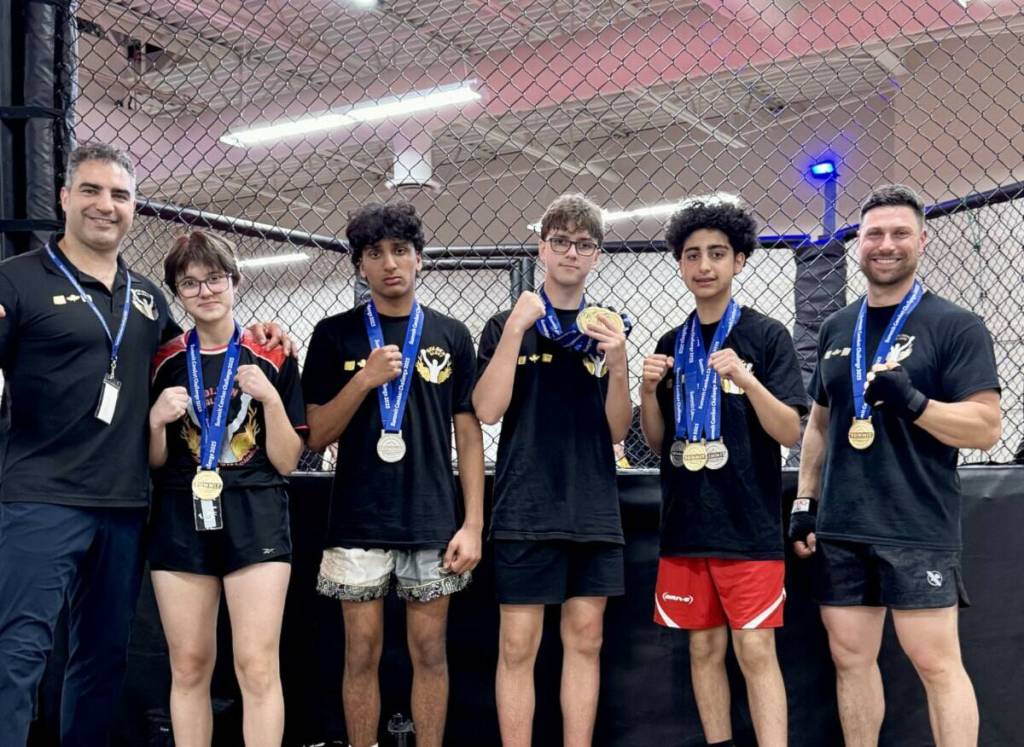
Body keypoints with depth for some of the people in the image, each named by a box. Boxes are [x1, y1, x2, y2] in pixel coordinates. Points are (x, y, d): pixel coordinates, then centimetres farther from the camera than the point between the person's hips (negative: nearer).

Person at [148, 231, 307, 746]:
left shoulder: (272, 359, 2)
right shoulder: (164, 362, 7)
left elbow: (287, 461, 1)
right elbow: (153, 464, 10)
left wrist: (271, 397, -12)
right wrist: (157, 420, -9)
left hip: (254, 518, -2)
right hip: (181, 518, 2)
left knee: (258, 667, -6)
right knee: (188, 666, 7)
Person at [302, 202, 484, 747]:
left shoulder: (451, 336, 6)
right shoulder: (335, 335, 4)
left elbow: (468, 435, 6)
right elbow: (317, 436, 1)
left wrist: (473, 524, -1)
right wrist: (365, 380, -14)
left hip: (432, 523, 1)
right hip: (359, 523, -1)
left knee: (430, 653, 6)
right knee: (362, 654, 5)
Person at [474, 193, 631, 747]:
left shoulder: (609, 329, 11)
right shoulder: (508, 325, 5)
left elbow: (617, 431, 7)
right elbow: (487, 410, -9)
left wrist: (617, 362, -9)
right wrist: (516, 328, -14)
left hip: (594, 510, 3)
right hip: (526, 509, -3)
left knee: (585, 640, 7)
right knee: (517, 645, -2)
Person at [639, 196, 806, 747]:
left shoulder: (767, 336, -2)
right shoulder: (671, 344, 10)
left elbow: (790, 432, -8)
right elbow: (657, 442, 12)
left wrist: (748, 380, -23)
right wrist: (649, 390, -6)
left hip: (748, 526, -4)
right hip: (686, 524, 5)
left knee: (755, 651, -5)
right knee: (704, 649, 10)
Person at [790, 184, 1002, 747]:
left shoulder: (956, 326, -4)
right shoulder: (836, 328, 13)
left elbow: (986, 428, -9)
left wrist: (911, 402, -23)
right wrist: (805, 501, 13)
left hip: (918, 530, -5)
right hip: (839, 529, 5)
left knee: (936, 663, -4)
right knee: (851, 658, 10)